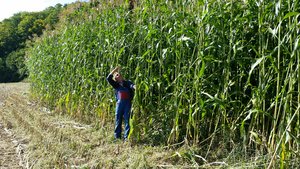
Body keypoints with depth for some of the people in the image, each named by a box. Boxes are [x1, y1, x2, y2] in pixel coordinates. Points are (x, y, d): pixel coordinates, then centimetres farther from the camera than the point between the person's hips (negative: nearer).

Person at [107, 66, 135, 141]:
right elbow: (108, 78, 7)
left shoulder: (127, 83, 12)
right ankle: (117, 137, 13)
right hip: (119, 103, 2)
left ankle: (126, 137, 0)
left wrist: (135, 88, -32)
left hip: (128, 102, -2)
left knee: (127, 119, -3)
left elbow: (132, 86, -8)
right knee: (118, 119, 5)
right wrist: (115, 69, 9)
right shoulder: (116, 84, 16)